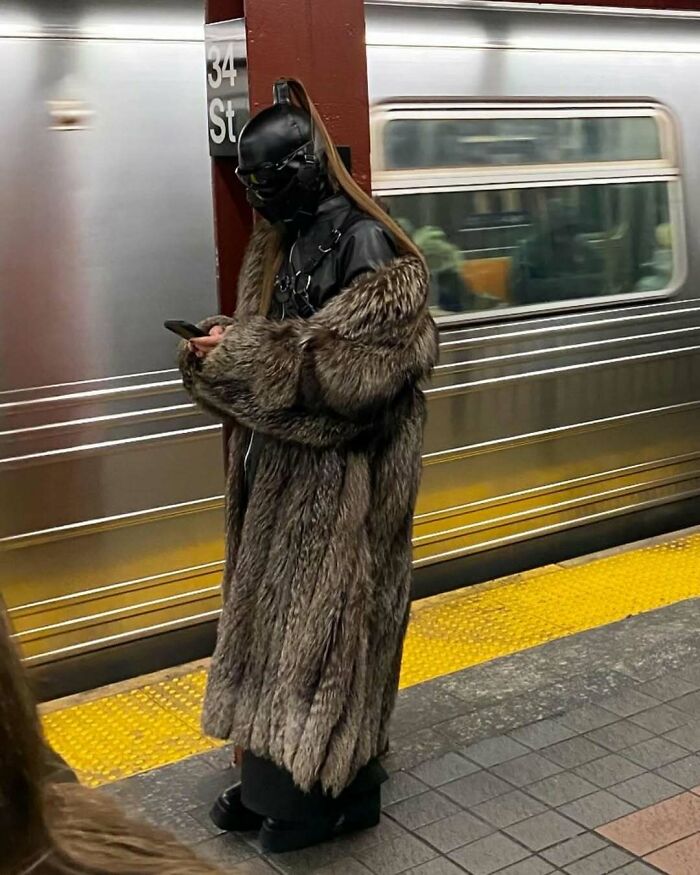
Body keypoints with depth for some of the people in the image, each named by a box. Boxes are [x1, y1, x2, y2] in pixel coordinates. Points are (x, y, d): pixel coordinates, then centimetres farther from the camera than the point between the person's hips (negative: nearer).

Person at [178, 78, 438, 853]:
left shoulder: (364, 244, -16)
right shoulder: (280, 241, 12)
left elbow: (361, 364, -24)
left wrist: (245, 354, -22)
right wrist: (222, 347, -5)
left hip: (339, 477, -9)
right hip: (278, 467, 9)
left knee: (325, 624, 1)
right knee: (271, 613, 15)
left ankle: (335, 791, 19)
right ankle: (274, 774, 31)